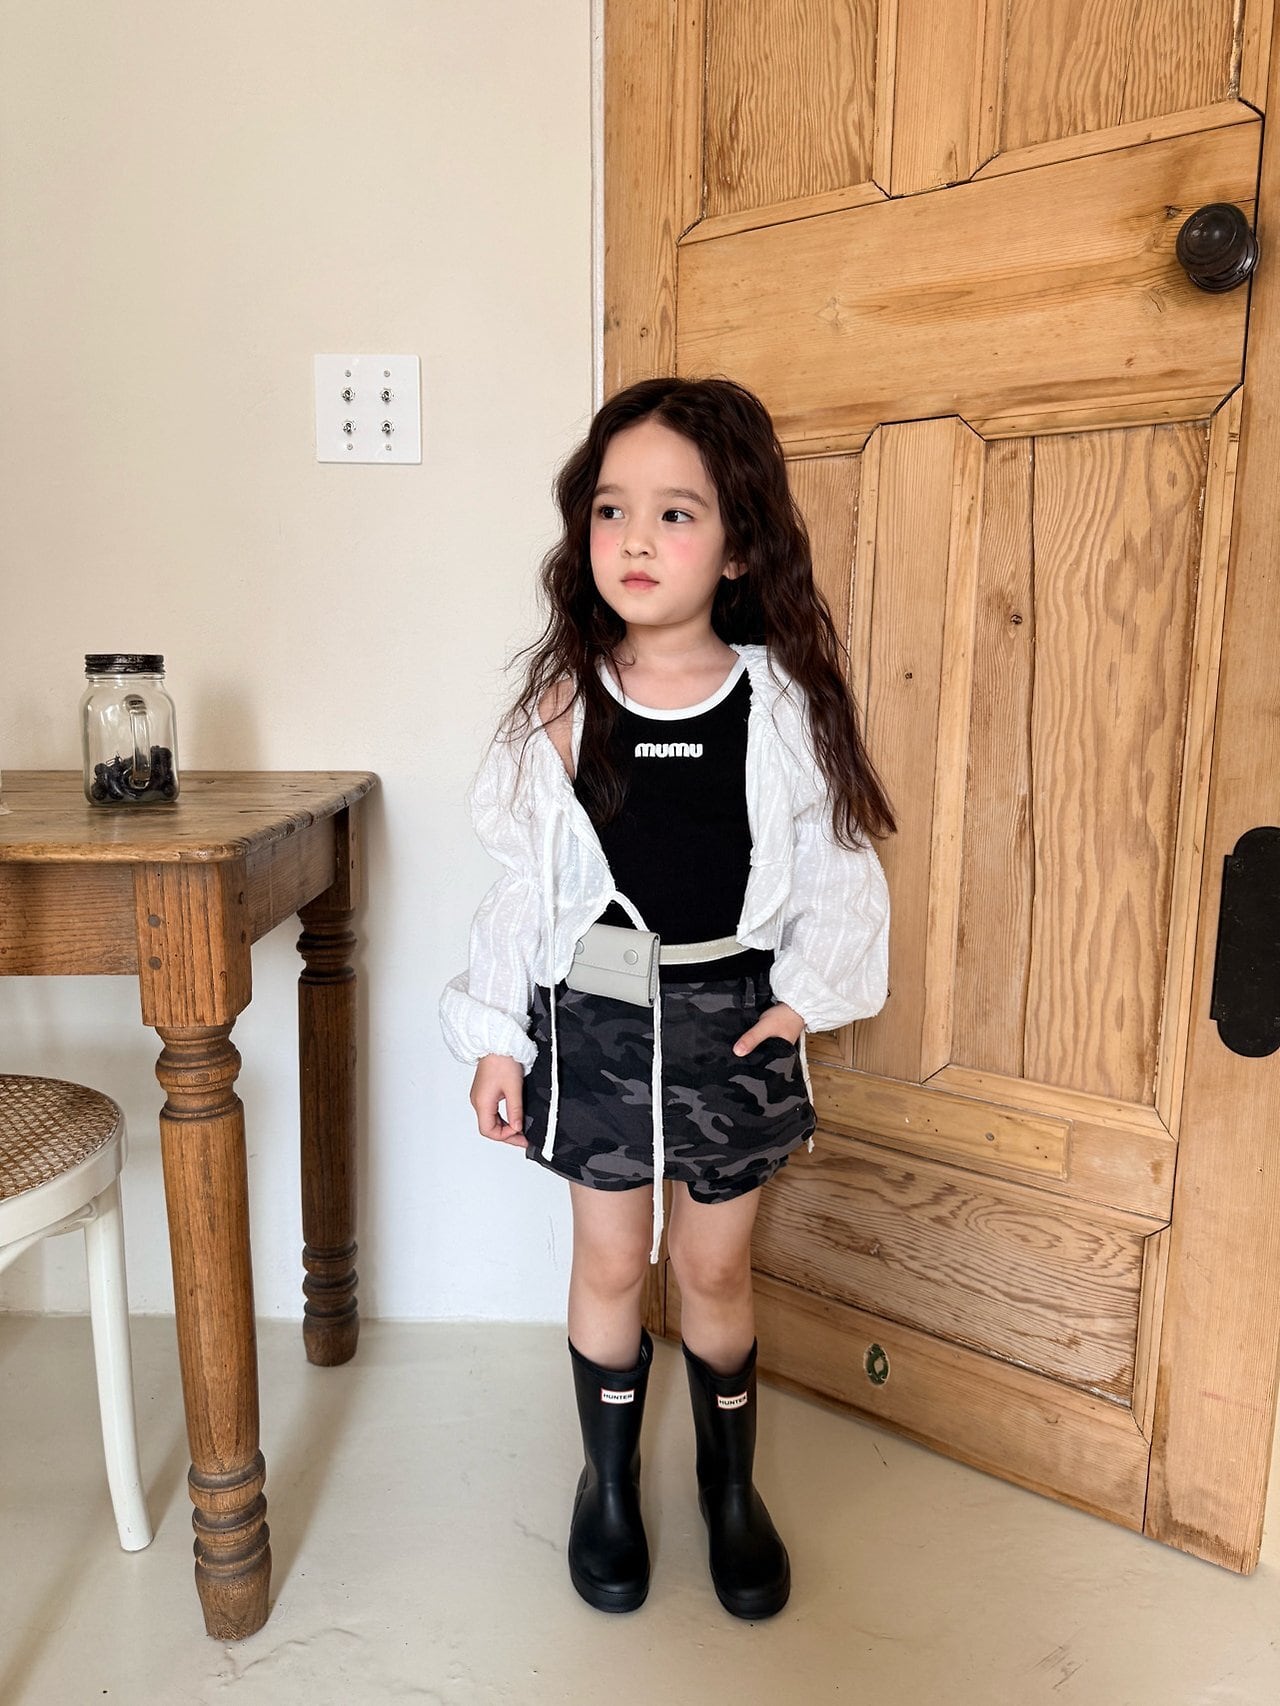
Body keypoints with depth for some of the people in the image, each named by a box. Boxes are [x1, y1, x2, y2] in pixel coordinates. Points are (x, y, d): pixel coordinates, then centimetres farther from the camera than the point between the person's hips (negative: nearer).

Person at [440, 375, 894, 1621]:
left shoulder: (784, 701, -6)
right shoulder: (563, 702, -5)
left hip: (732, 1017, 0)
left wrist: (807, 991, -12)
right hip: (591, 1016, 0)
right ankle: (607, 1483, 39)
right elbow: (522, 879, -2)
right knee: (609, 1259, 14)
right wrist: (495, 1036, -1)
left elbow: (835, 864, 0)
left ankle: (731, 1485, 40)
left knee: (716, 1265, 15)